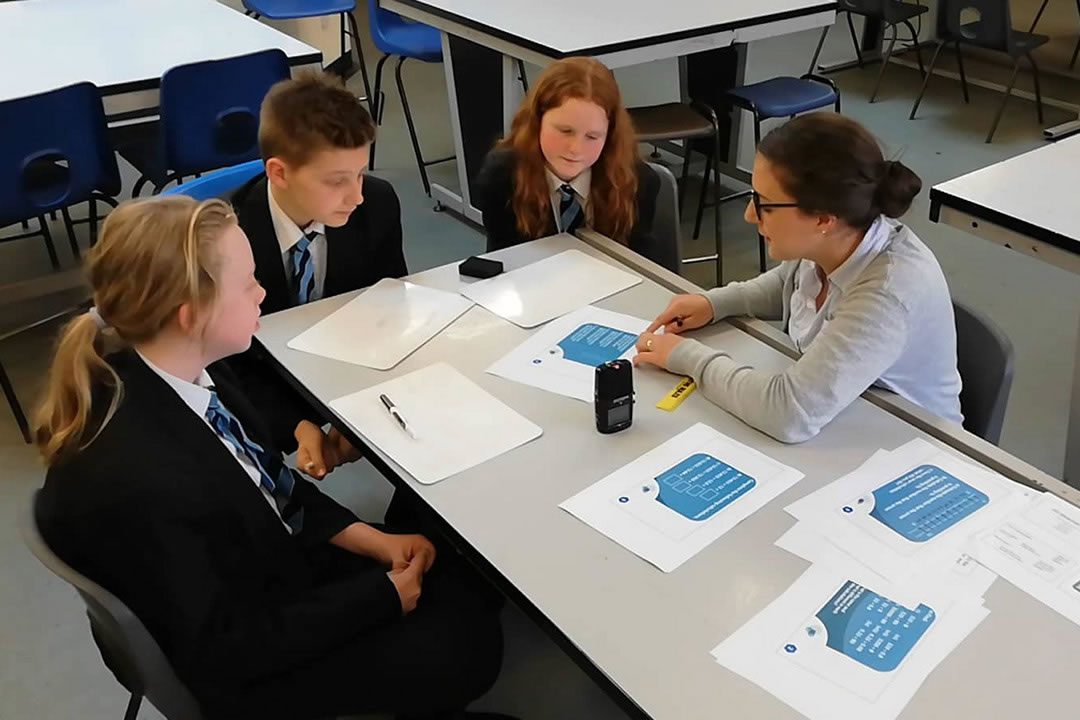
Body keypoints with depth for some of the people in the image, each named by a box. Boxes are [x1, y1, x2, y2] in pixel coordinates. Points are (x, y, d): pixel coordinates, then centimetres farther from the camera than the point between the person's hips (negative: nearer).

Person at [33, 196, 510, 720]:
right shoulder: (135, 480, -37)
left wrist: (368, 537, -6)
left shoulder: (186, 371, -12)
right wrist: (382, 595, -18)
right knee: (469, 646, -4)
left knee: (472, 581, 6)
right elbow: (225, 647, -26)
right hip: (251, 667, -7)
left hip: (280, 560, 7)